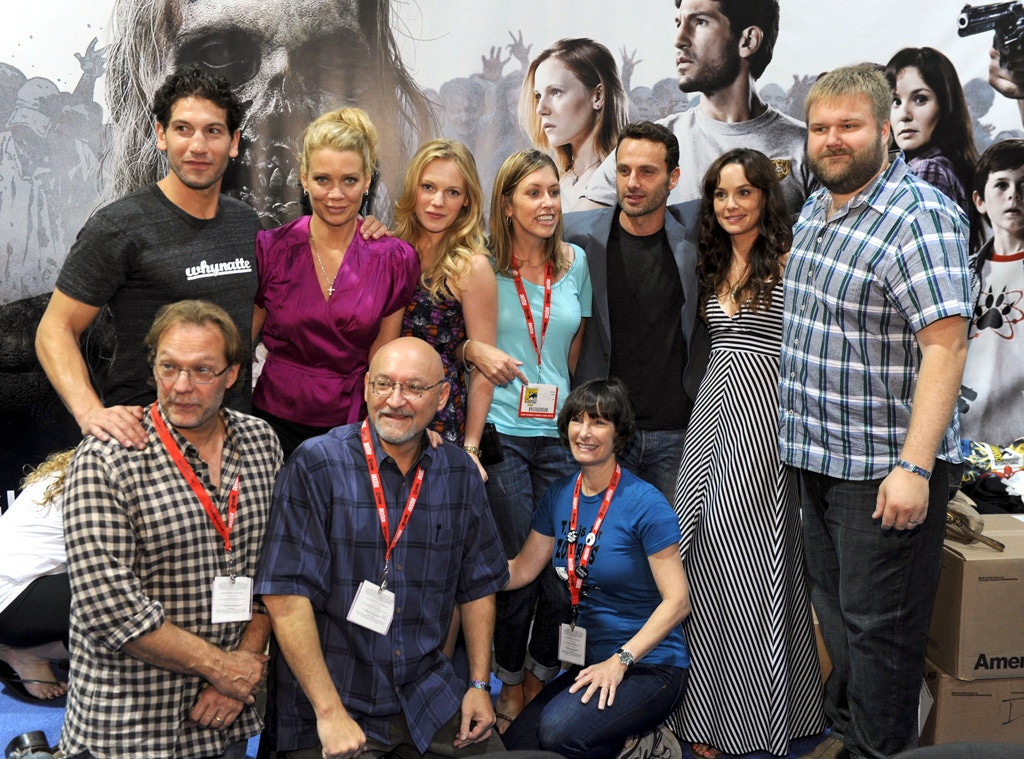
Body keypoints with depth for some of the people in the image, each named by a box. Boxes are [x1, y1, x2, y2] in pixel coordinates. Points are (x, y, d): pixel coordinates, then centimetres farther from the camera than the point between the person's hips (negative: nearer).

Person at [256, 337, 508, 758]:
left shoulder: (461, 475, 3)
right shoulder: (317, 466, -13)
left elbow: (478, 585, 11)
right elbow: (285, 593, -17)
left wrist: (479, 684, 5)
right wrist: (330, 712, -20)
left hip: (428, 693, 4)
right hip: (329, 698, -4)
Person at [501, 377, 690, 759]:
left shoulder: (645, 504, -16)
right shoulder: (559, 494, 3)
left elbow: (677, 600, -16)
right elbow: (520, 570, 5)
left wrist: (621, 660, -23)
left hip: (650, 665, -6)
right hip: (590, 660, 7)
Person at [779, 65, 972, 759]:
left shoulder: (920, 217, -17)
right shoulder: (816, 210, 10)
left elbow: (945, 346, -23)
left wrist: (914, 467, -28)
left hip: (887, 469, -8)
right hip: (819, 457, 9)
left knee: (879, 626, 2)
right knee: (833, 605, 22)